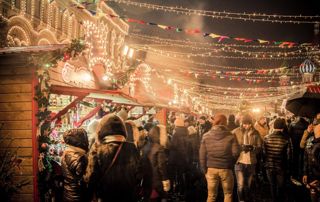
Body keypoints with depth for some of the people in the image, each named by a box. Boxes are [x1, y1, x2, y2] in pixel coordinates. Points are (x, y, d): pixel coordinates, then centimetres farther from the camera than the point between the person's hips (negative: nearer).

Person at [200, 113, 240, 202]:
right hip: (226, 169, -1)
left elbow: (202, 154, -2)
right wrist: (230, 164, 8)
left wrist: (204, 169, 7)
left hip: (211, 168, 2)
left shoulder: (206, 136, -1)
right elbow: (235, 152, -10)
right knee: (228, 194, 15)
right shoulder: (230, 136, -6)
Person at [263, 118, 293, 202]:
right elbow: (289, 155, -12)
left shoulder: (266, 138, -11)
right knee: (281, 188, 16)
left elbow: (263, 152, -7)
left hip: (270, 167, 2)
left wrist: (266, 163, 8)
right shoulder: (286, 139, -16)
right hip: (281, 167, -2)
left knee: (273, 186, 19)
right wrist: (288, 166, 4)